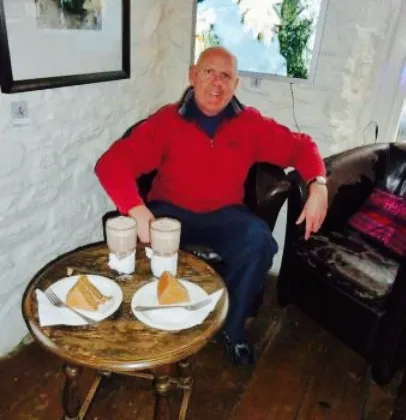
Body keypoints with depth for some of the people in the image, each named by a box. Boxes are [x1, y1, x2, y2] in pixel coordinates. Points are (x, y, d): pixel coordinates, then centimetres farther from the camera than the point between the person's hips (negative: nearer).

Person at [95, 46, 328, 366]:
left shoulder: (250, 123, -3)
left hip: (224, 214, 2)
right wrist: (137, 210, -38)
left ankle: (233, 327, -1)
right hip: (171, 210, -1)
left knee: (260, 242, -27)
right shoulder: (166, 120, -11)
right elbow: (112, 162, -20)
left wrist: (318, 185, -14)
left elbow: (300, 146, 7)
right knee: (149, 243, -32)